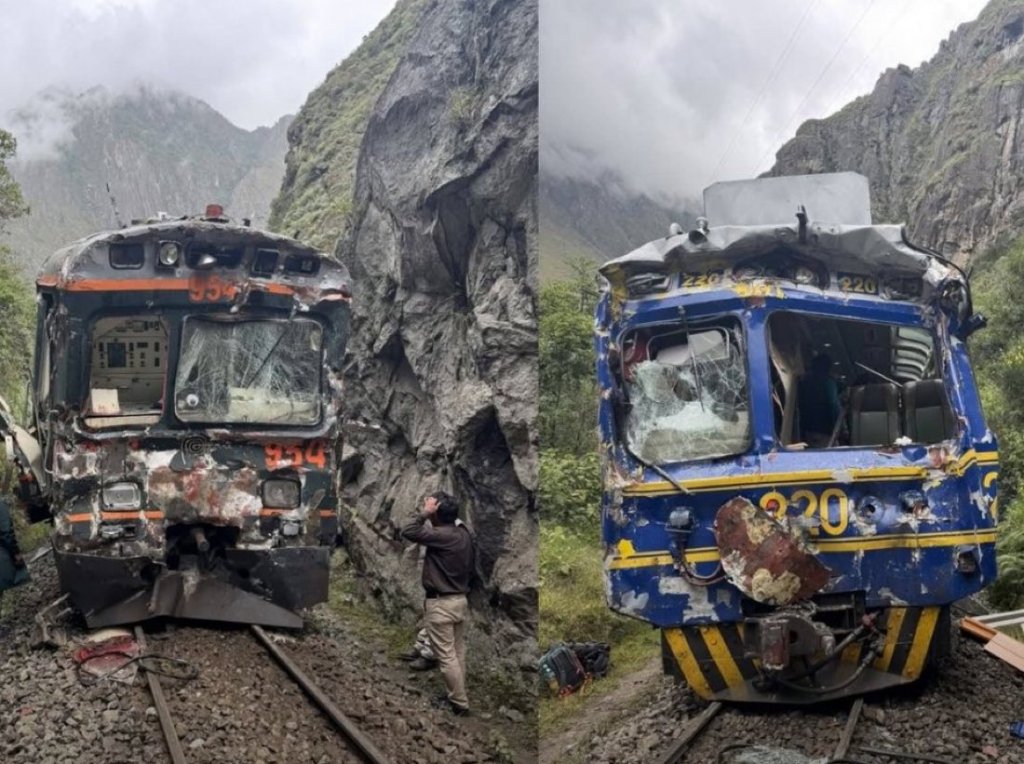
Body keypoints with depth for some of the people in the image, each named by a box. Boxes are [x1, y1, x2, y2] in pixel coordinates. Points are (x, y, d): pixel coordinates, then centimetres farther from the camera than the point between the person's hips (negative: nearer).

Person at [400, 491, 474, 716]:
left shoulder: (441, 535, -22)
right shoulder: (464, 533, 5)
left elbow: (408, 532, -24)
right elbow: (471, 565, 15)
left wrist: (425, 513, -19)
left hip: (440, 604, -9)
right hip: (460, 600, 9)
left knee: (446, 656, -1)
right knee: (458, 652, 15)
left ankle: (459, 703, 3)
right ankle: (456, 696, 23)